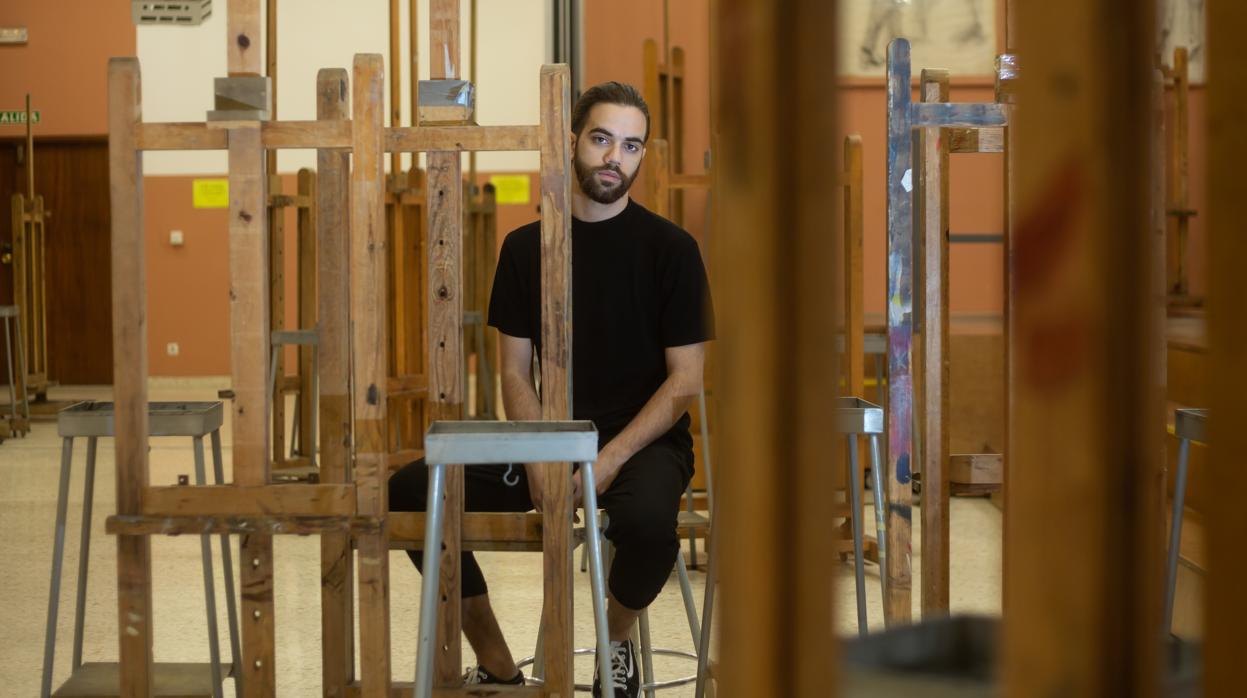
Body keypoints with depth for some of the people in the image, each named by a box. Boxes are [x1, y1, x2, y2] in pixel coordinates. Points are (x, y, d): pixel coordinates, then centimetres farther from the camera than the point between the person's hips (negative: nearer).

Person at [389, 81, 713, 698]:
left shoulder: (670, 249, -3)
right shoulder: (526, 247, 7)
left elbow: (685, 380, -5)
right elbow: (516, 372, 6)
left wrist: (610, 462, -16)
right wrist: (538, 463, -11)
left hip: (644, 440, -3)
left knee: (646, 520, -39)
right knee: (407, 494, -17)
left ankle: (617, 641, -3)